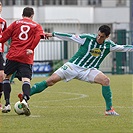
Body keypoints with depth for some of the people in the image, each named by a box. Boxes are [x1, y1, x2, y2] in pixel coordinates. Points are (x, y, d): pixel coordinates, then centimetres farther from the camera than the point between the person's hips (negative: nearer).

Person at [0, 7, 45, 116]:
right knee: (26, 80, -7)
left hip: (13, 55, 1)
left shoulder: (16, 23, 13)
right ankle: (25, 99, -37)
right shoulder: (36, 26, 13)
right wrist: (31, 49, -8)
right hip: (26, 58, -1)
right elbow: (38, 36, -6)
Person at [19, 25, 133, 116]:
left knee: (105, 80, -23)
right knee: (51, 81, -15)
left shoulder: (108, 45, -2)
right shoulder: (87, 38, -9)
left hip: (88, 70, 2)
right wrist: (52, 34, -6)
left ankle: (109, 109, -13)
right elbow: (70, 37, -5)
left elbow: (122, 48, 5)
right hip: (73, 66, -2)